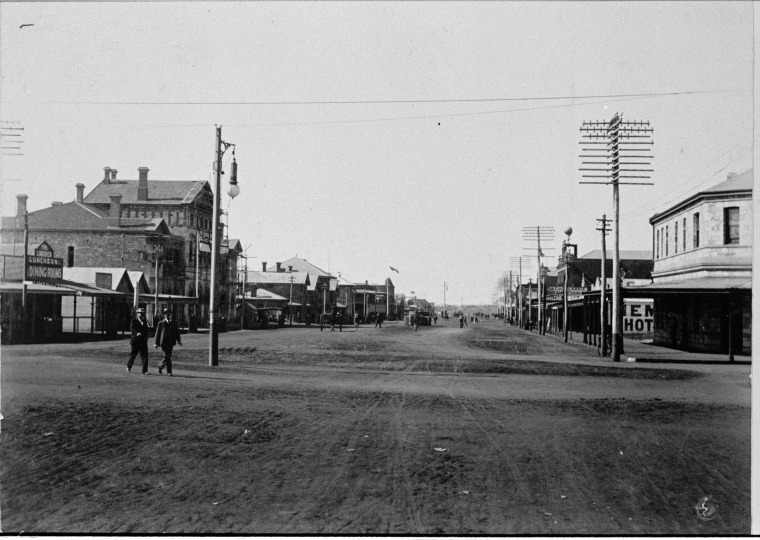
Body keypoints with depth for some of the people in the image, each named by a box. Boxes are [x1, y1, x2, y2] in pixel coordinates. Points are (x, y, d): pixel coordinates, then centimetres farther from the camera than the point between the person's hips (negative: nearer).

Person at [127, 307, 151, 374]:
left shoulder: (145, 321, 14)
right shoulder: (134, 321, -1)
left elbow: (148, 330, 11)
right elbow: (132, 329, -17)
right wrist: (137, 333, -32)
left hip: (143, 342, 3)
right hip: (135, 341, -3)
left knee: (144, 356, -5)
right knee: (133, 355, 9)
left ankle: (145, 371, -4)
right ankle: (129, 367, 33)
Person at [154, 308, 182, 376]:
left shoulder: (173, 323, 13)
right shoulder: (161, 323, 3)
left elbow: (177, 332, 12)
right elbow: (157, 333, 4)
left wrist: (179, 341, -1)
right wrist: (157, 343, 1)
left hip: (171, 342, 4)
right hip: (164, 342, -4)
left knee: (168, 356, 5)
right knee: (167, 356, -11)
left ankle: (160, 366, 28)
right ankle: (169, 371, -4)